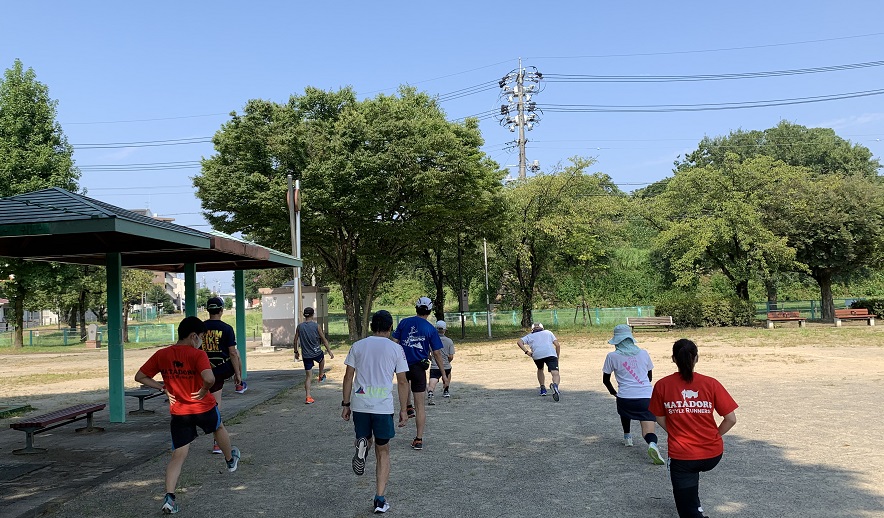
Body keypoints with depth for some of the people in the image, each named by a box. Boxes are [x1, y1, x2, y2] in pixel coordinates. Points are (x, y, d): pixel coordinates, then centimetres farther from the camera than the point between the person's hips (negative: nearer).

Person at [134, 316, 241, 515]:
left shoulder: (161, 355, -2)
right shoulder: (197, 355, -18)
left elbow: (139, 377, 5)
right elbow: (209, 379, -34)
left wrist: (163, 387, 3)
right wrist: (204, 391, -13)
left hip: (179, 413, 3)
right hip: (204, 407, -2)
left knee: (178, 456, 6)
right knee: (219, 428, 30)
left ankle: (169, 497, -9)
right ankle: (230, 460, 51)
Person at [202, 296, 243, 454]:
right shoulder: (226, 328, -11)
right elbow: (232, 353, -11)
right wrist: (238, 374, -3)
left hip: (211, 371, 2)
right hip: (226, 368, -2)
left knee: (215, 406, 9)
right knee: (237, 353, 33)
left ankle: (217, 444, 10)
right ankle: (241, 385, 47)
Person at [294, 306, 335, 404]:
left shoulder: (299, 326, -2)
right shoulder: (316, 326, -9)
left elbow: (296, 340, 4)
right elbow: (324, 339, -4)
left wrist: (296, 352, 18)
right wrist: (329, 351, 5)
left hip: (306, 355, 2)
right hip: (316, 353, -2)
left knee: (308, 376, 6)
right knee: (322, 360, 35)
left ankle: (308, 397, 2)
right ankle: (321, 376, 52)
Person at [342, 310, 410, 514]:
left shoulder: (358, 346, 7)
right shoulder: (396, 349, 2)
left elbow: (348, 377, 7)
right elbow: (402, 382, 2)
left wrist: (346, 404, 14)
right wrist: (404, 410, 9)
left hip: (359, 404, 2)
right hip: (383, 406, -1)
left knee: (364, 437, 25)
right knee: (383, 452, 10)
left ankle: (361, 447, -12)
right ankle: (380, 500, 5)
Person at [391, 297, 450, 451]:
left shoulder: (404, 322, 1)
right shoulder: (431, 329, -2)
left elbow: (395, 343, -1)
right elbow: (437, 353, -2)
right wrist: (444, 374, 4)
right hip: (419, 368, -1)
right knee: (420, 406, 5)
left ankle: (407, 408, 30)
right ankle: (418, 440, 6)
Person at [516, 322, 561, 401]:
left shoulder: (529, 336, 31)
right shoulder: (548, 332, 33)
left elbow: (519, 342, 12)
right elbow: (557, 345, 21)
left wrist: (526, 351, 4)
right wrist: (557, 357, 28)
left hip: (537, 355, 1)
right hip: (550, 353, -1)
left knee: (540, 369, 31)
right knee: (555, 374, -11)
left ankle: (543, 389, 27)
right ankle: (555, 385, -41)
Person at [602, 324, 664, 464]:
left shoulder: (612, 356, 3)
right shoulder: (643, 353, 12)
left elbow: (605, 380, 13)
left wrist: (613, 392, 30)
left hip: (626, 397, -1)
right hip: (647, 397, 1)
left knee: (624, 410, 35)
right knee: (648, 432, -1)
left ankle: (627, 436, 39)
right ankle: (652, 444, -31)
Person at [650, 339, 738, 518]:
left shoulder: (662, 385, -8)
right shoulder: (710, 383, -9)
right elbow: (731, 419, -5)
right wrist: (713, 436, 12)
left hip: (681, 456, -2)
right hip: (712, 455, 3)